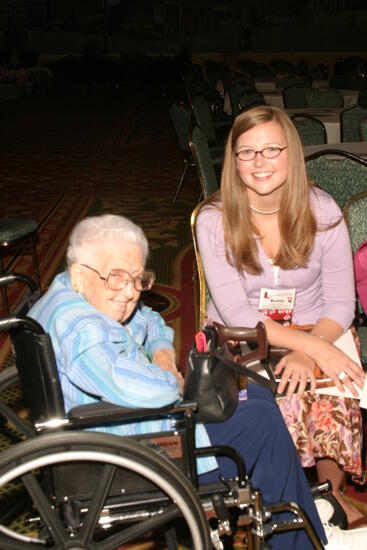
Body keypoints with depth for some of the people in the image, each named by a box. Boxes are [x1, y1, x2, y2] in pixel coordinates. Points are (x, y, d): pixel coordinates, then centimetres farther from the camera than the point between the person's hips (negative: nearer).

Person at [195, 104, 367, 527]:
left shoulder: (322, 212, -4)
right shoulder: (215, 220, -9)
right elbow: (236, 313, -14)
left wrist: (308, 353, -23)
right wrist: (313, 346, -25)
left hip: (316, 334, 1)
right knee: (280, 397, -29)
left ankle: (331, 490, 4)